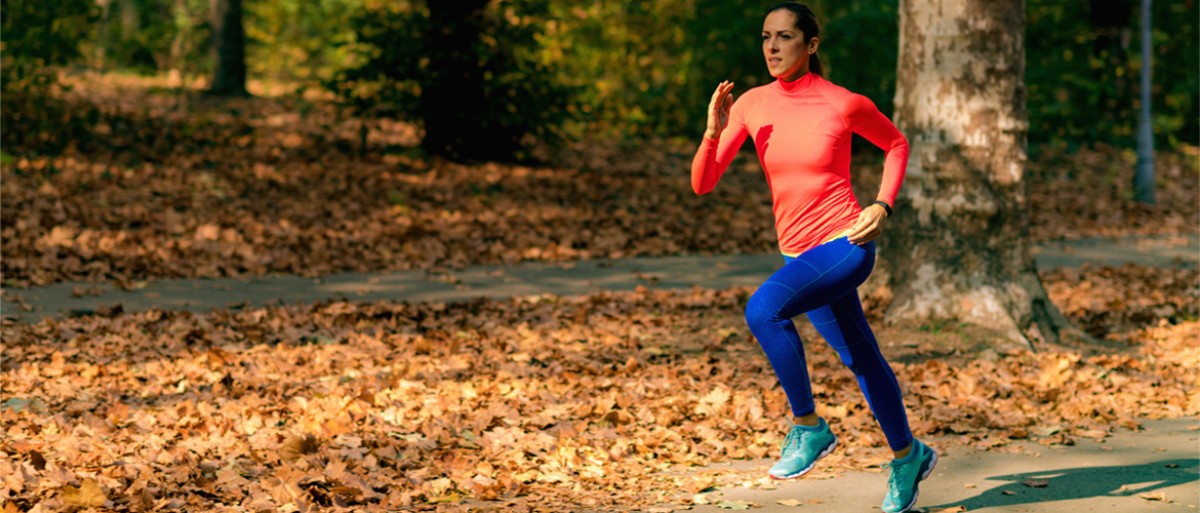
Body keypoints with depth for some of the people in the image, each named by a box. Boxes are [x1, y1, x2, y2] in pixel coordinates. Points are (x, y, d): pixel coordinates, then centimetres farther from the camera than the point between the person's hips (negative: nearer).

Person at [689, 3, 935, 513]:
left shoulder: (844, 104, -11)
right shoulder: (751, 105, -1)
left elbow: (897, 144, 8)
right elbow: (702, 183, -2)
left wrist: (882, 206, -4)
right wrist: (714, 132, -18)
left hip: (846, 245, -6)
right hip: (800, 254, 6)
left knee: (763, 309, -29)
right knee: (861, 360, 19)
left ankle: (809, 426, -13)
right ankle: (908, 456, 41)